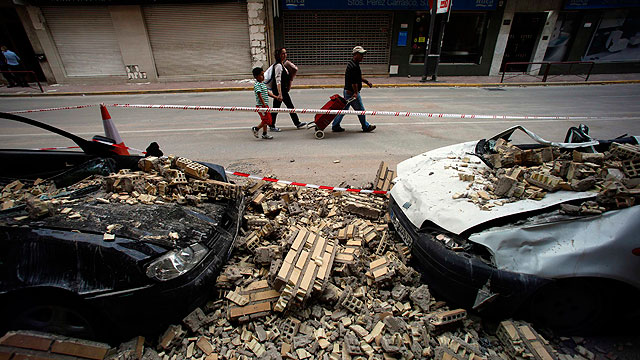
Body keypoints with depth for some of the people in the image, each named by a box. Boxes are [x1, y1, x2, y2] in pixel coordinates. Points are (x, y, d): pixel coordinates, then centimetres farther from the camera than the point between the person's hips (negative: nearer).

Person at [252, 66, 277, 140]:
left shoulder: (263, 84, 15)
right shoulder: (257, 85, -15)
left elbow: (268, 92, 21)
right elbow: (260, 96, -21)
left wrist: (276, 97, 14)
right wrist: (264, 105, -24)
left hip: (265, 105, 9)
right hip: (261, 105, -9)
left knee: (266, 120, 13)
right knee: (266, 120, -6)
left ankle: (264, 134, 21)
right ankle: (256, 129, 10)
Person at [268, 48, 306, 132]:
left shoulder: (283, 64, 10)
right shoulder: (278, 66, -19)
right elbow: (278, 81, -27)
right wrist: (279, 94, -33)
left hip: (284, 89, 10)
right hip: (278, 90, -10)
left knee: (290, 106, 12)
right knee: (276, 108, 2)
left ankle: (297, 123, 20)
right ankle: (272, 126, 16)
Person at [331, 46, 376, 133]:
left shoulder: (352, 63, 13)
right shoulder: (354, 66, -21)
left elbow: (358, 77, 24)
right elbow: (354, 82, -24)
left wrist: (366, 81, 22)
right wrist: (356, 92, -21)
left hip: (347, 91, 10)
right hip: (352, 92, -10)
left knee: (344, 109, 14)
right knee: (360, 110, 4)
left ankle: (335, 126, 18)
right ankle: (366, 127, 20)